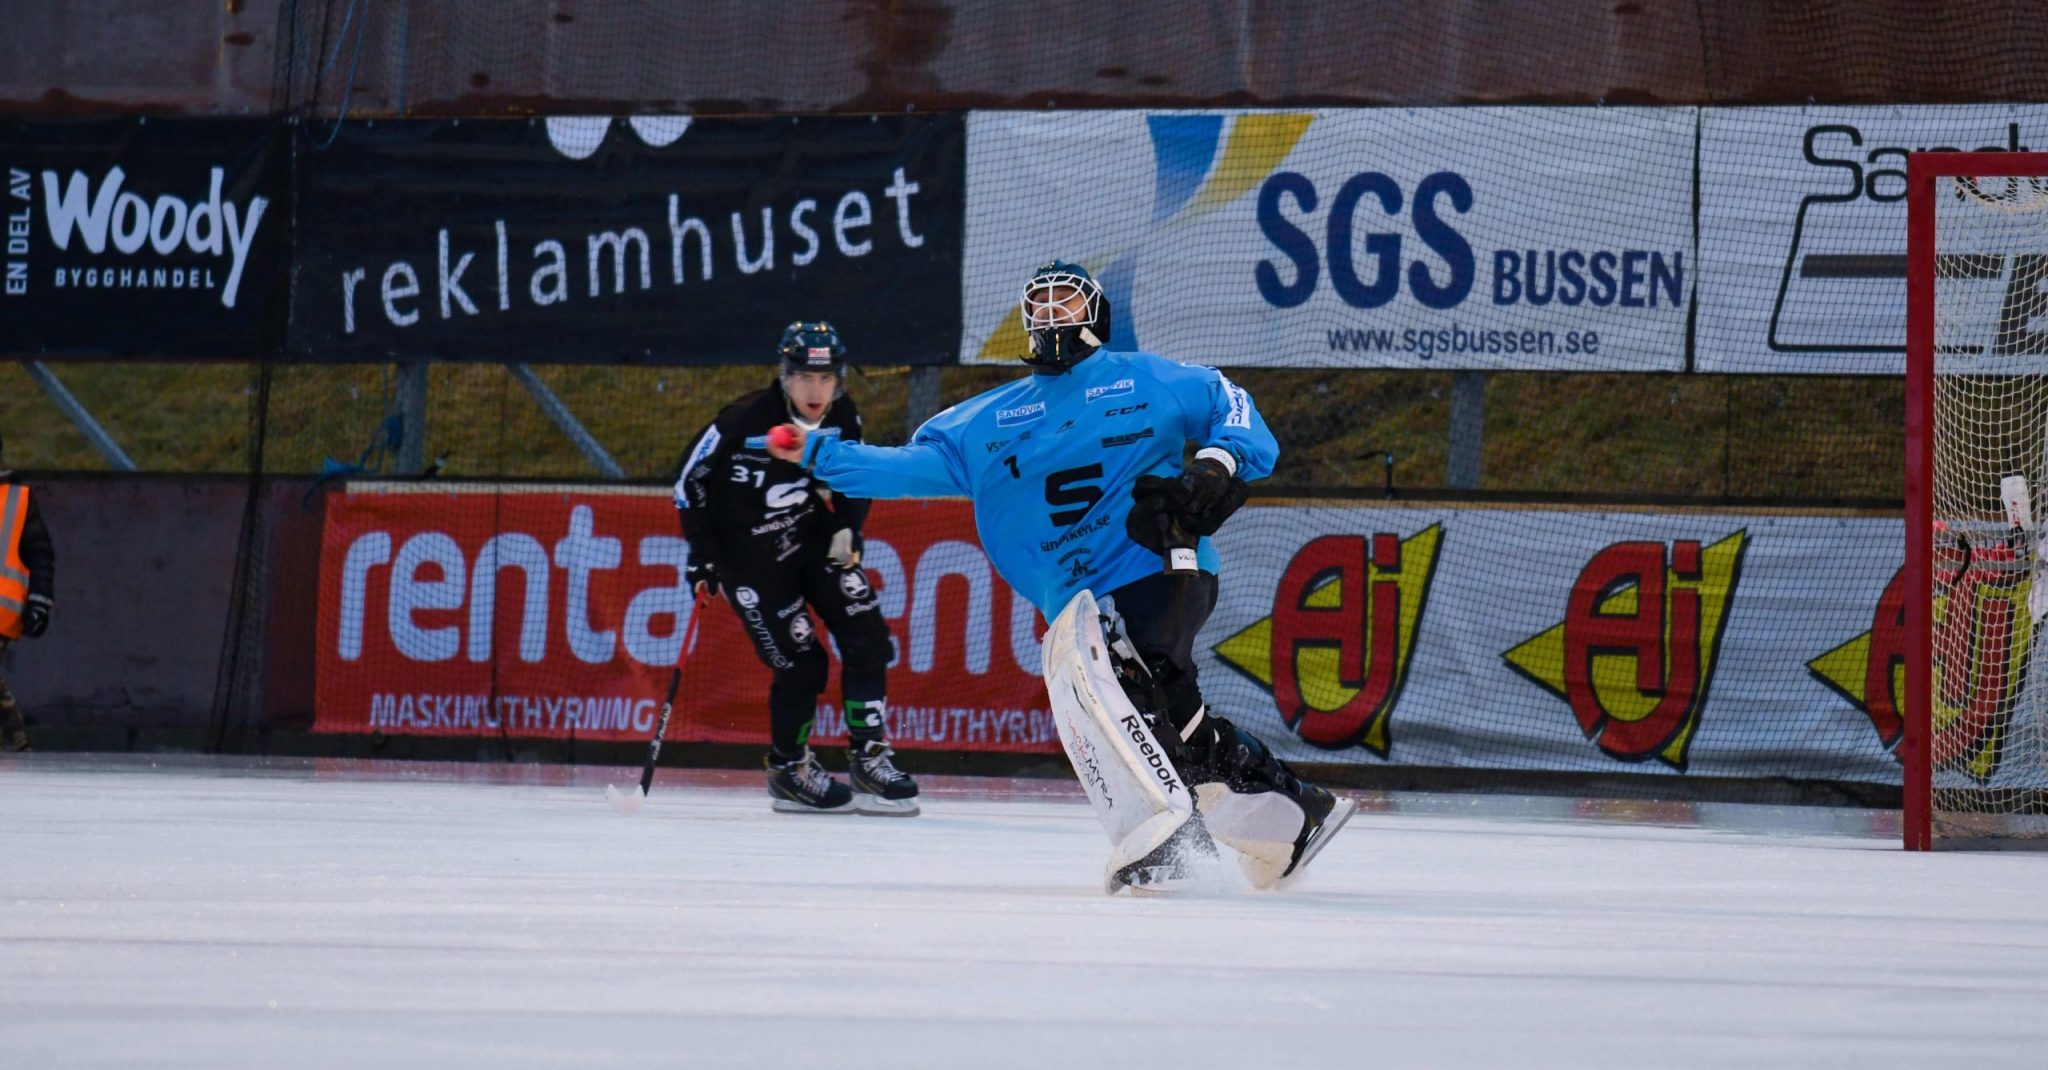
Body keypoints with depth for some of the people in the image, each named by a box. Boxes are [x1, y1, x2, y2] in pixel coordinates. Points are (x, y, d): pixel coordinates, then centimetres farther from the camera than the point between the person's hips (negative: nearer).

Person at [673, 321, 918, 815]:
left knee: (867, 638, -5)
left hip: (815, 539, 5)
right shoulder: (743, 423, -24)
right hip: (748, 553, -5)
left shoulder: (843, 419, -10)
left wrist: (848, 529, -8)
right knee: (801, 663, -9)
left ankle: (869, 757, 5)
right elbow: (690, 480, -13)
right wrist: (702, 557, -14)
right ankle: (788, 770, 12)